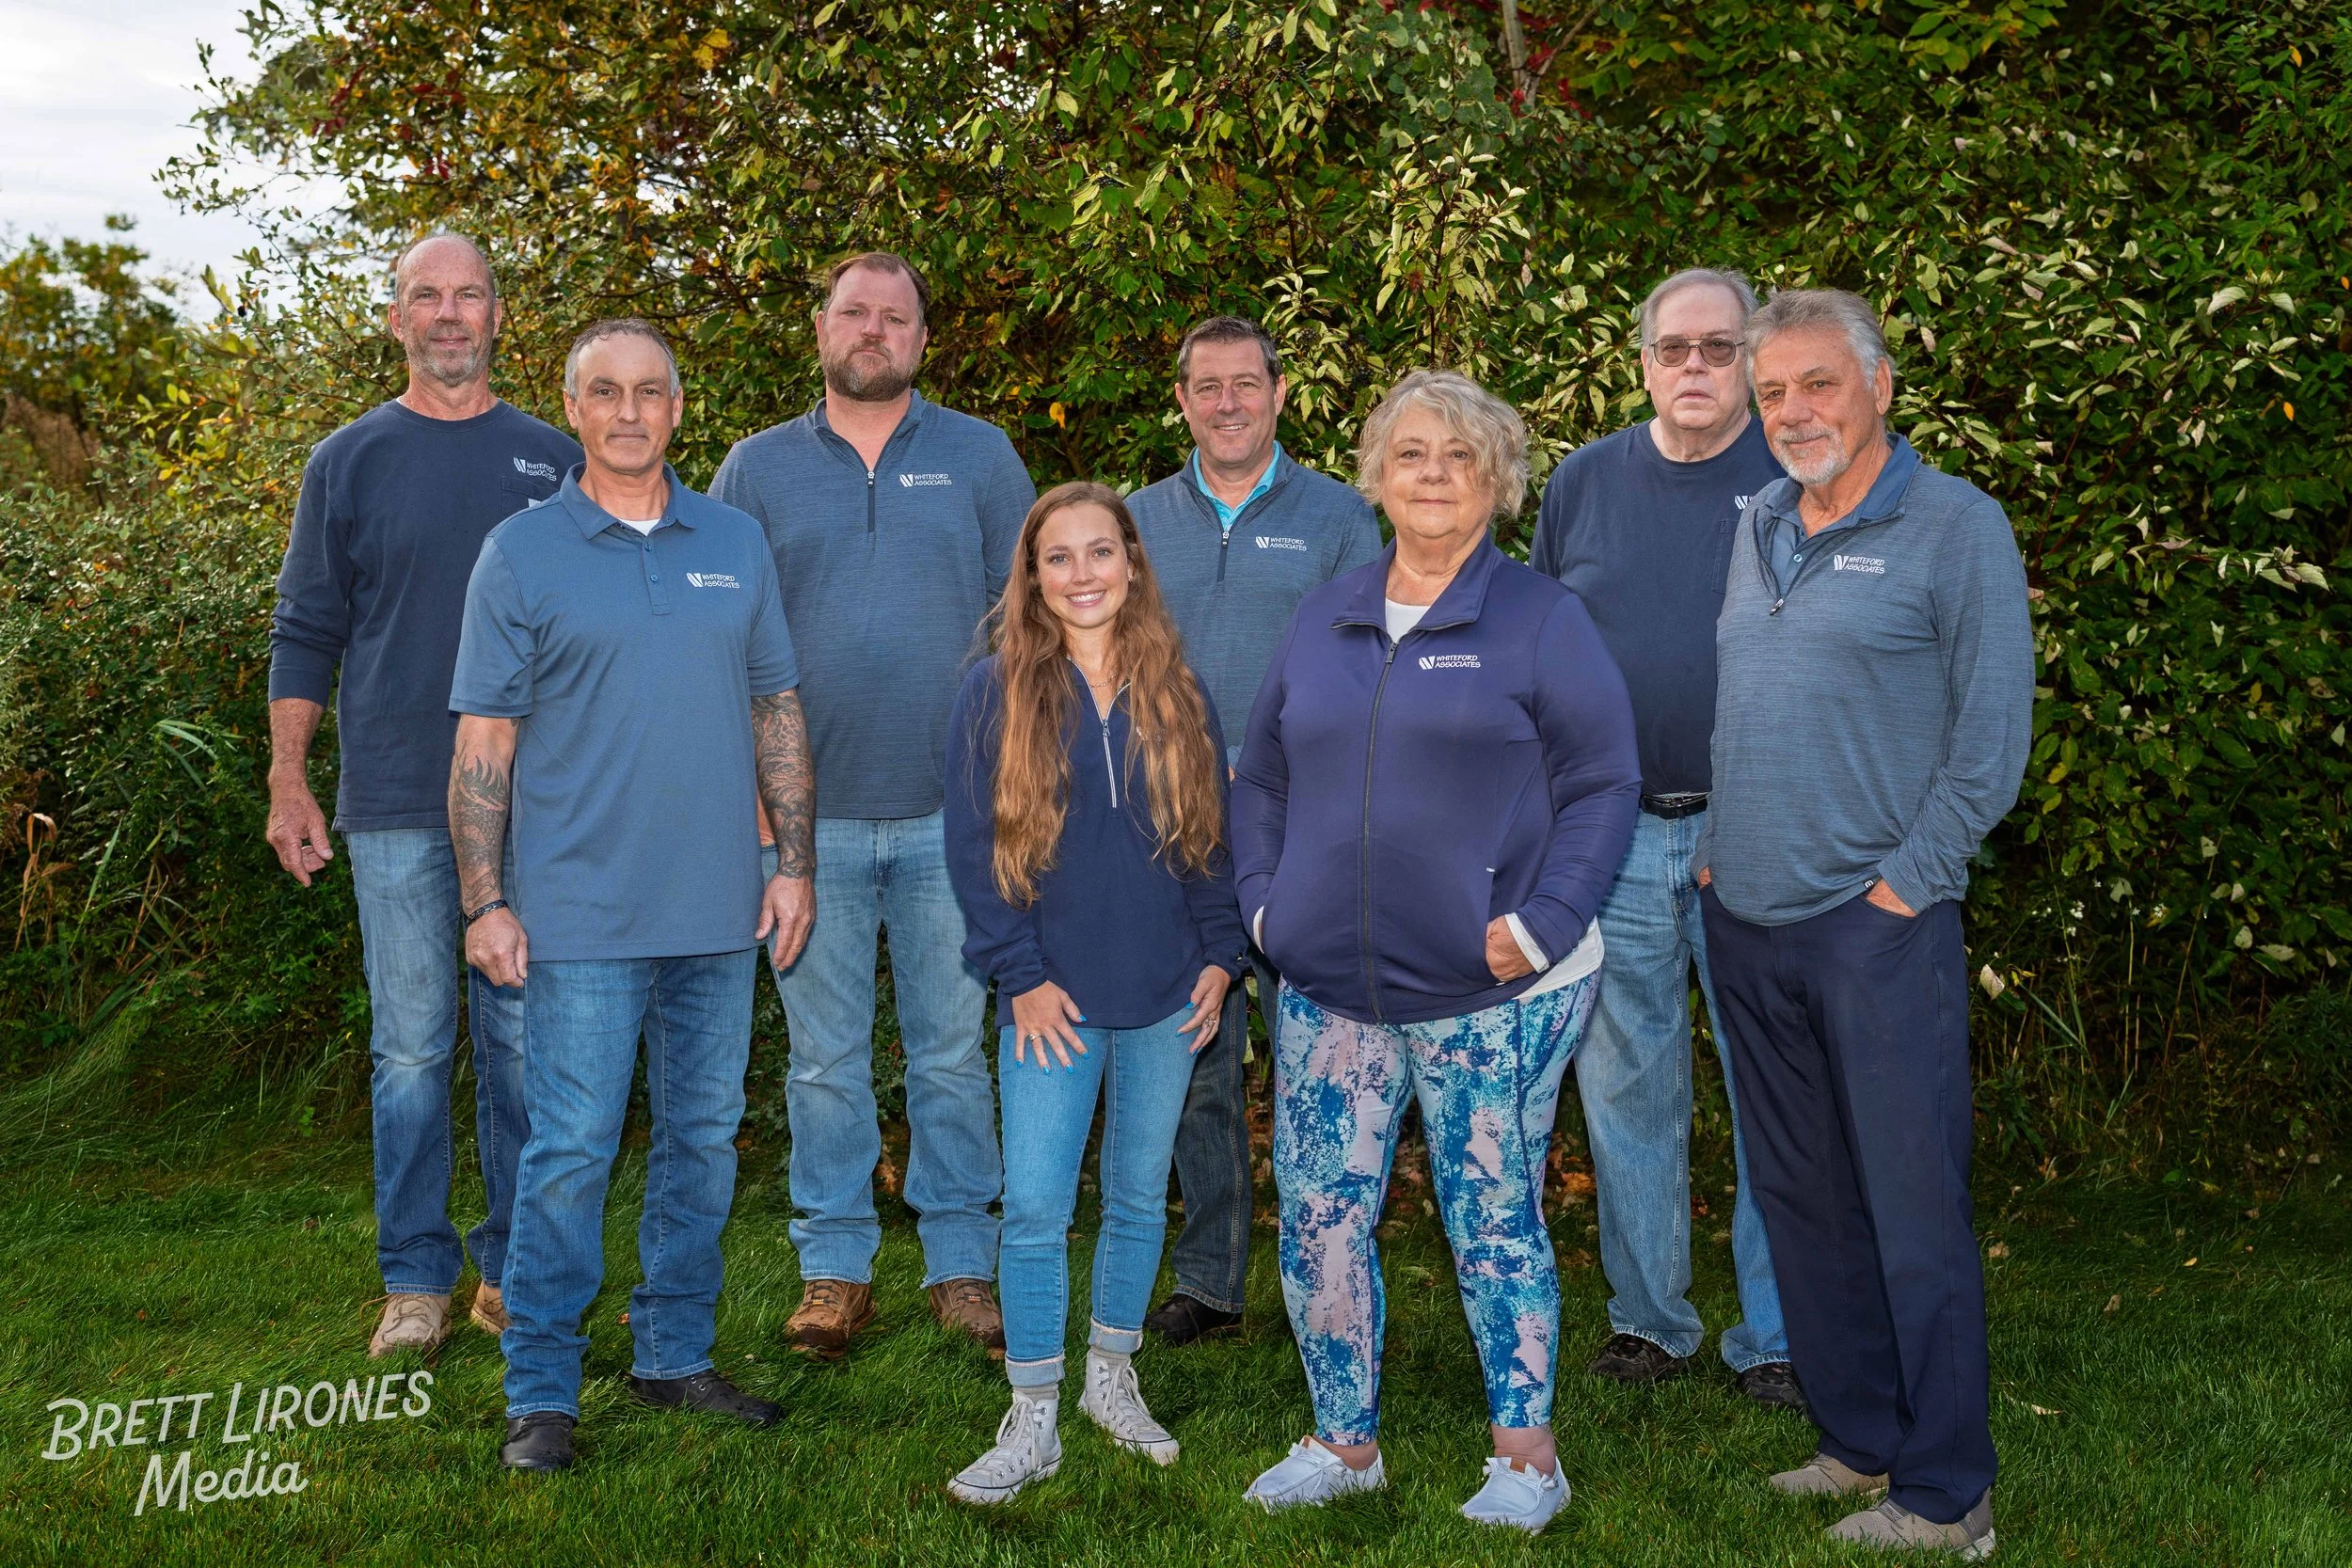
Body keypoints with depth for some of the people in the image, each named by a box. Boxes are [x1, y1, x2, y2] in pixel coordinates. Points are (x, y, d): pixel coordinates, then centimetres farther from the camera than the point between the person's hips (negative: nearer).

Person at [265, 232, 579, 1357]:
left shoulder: (553, 461, 9)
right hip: (396, 805, -1)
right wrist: (288, 781, -1)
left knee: (523, 1045, 4)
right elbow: (307, 632, 7)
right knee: (411, 1051, 3)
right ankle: (416, 1283, 14)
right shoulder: (348, 462, 7)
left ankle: (515, 1272, 15)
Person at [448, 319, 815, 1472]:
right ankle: (540, 1392, 8)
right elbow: (483, 742, -1)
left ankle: (676, 1355, 26)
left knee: (703, 1138, 11)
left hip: (720, 909, 4)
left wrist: (795, 863, 7)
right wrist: (484, 902, -7)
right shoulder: (521, 553, 0)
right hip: (581, 913, -4)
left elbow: (778, 711, 13)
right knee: (569, 1151, -3)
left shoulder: (736, 544, 10)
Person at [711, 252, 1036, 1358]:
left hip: (953, 812, 0)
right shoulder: (757, 469, 8)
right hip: (810, 813, 1)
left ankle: (963, 1266, 18)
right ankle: (835, 1267, 19)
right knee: (825, 1059, 7)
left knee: (952, 1052, 7)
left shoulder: (980, 459, 7)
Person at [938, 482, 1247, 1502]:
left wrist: (1219, 957, 1)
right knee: (1034, 1208, -2)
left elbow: (1213, 832, 9)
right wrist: (1021, 974, -10)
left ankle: (1112, 1379, 32)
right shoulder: (995, 691, -4)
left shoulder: (1176, 692, 4)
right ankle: (1032, 1423, 11)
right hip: (1053, 999, -2)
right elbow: (972, 844, -5)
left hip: (1166, 997, 3)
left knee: (1139, 1197, 14)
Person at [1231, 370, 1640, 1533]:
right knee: (1318, 1217, 6)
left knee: (1494, 1223, 5)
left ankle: (1527, 1456, 21)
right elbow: (1260, 777, 17)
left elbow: (1602, 785, -5)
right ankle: (1343, 1443, 24)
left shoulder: (1541, 620, -2)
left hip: (1489, 995, -4)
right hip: (1329, 992, 4)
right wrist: (1264, 900, 5)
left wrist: (1538, 927, -13)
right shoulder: (1323, 620, 11)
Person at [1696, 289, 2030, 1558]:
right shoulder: (1755, 528, 14)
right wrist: (1719, 848, 12)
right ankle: (1859, 1442, 27)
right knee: (1801, 1199, 13)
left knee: (1914, 1212, -2)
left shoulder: (1956, 526, -5)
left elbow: (1990, 738, -8)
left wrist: (1905, 882, -12)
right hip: (1745, 926, 7)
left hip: (1877, 928, -6)